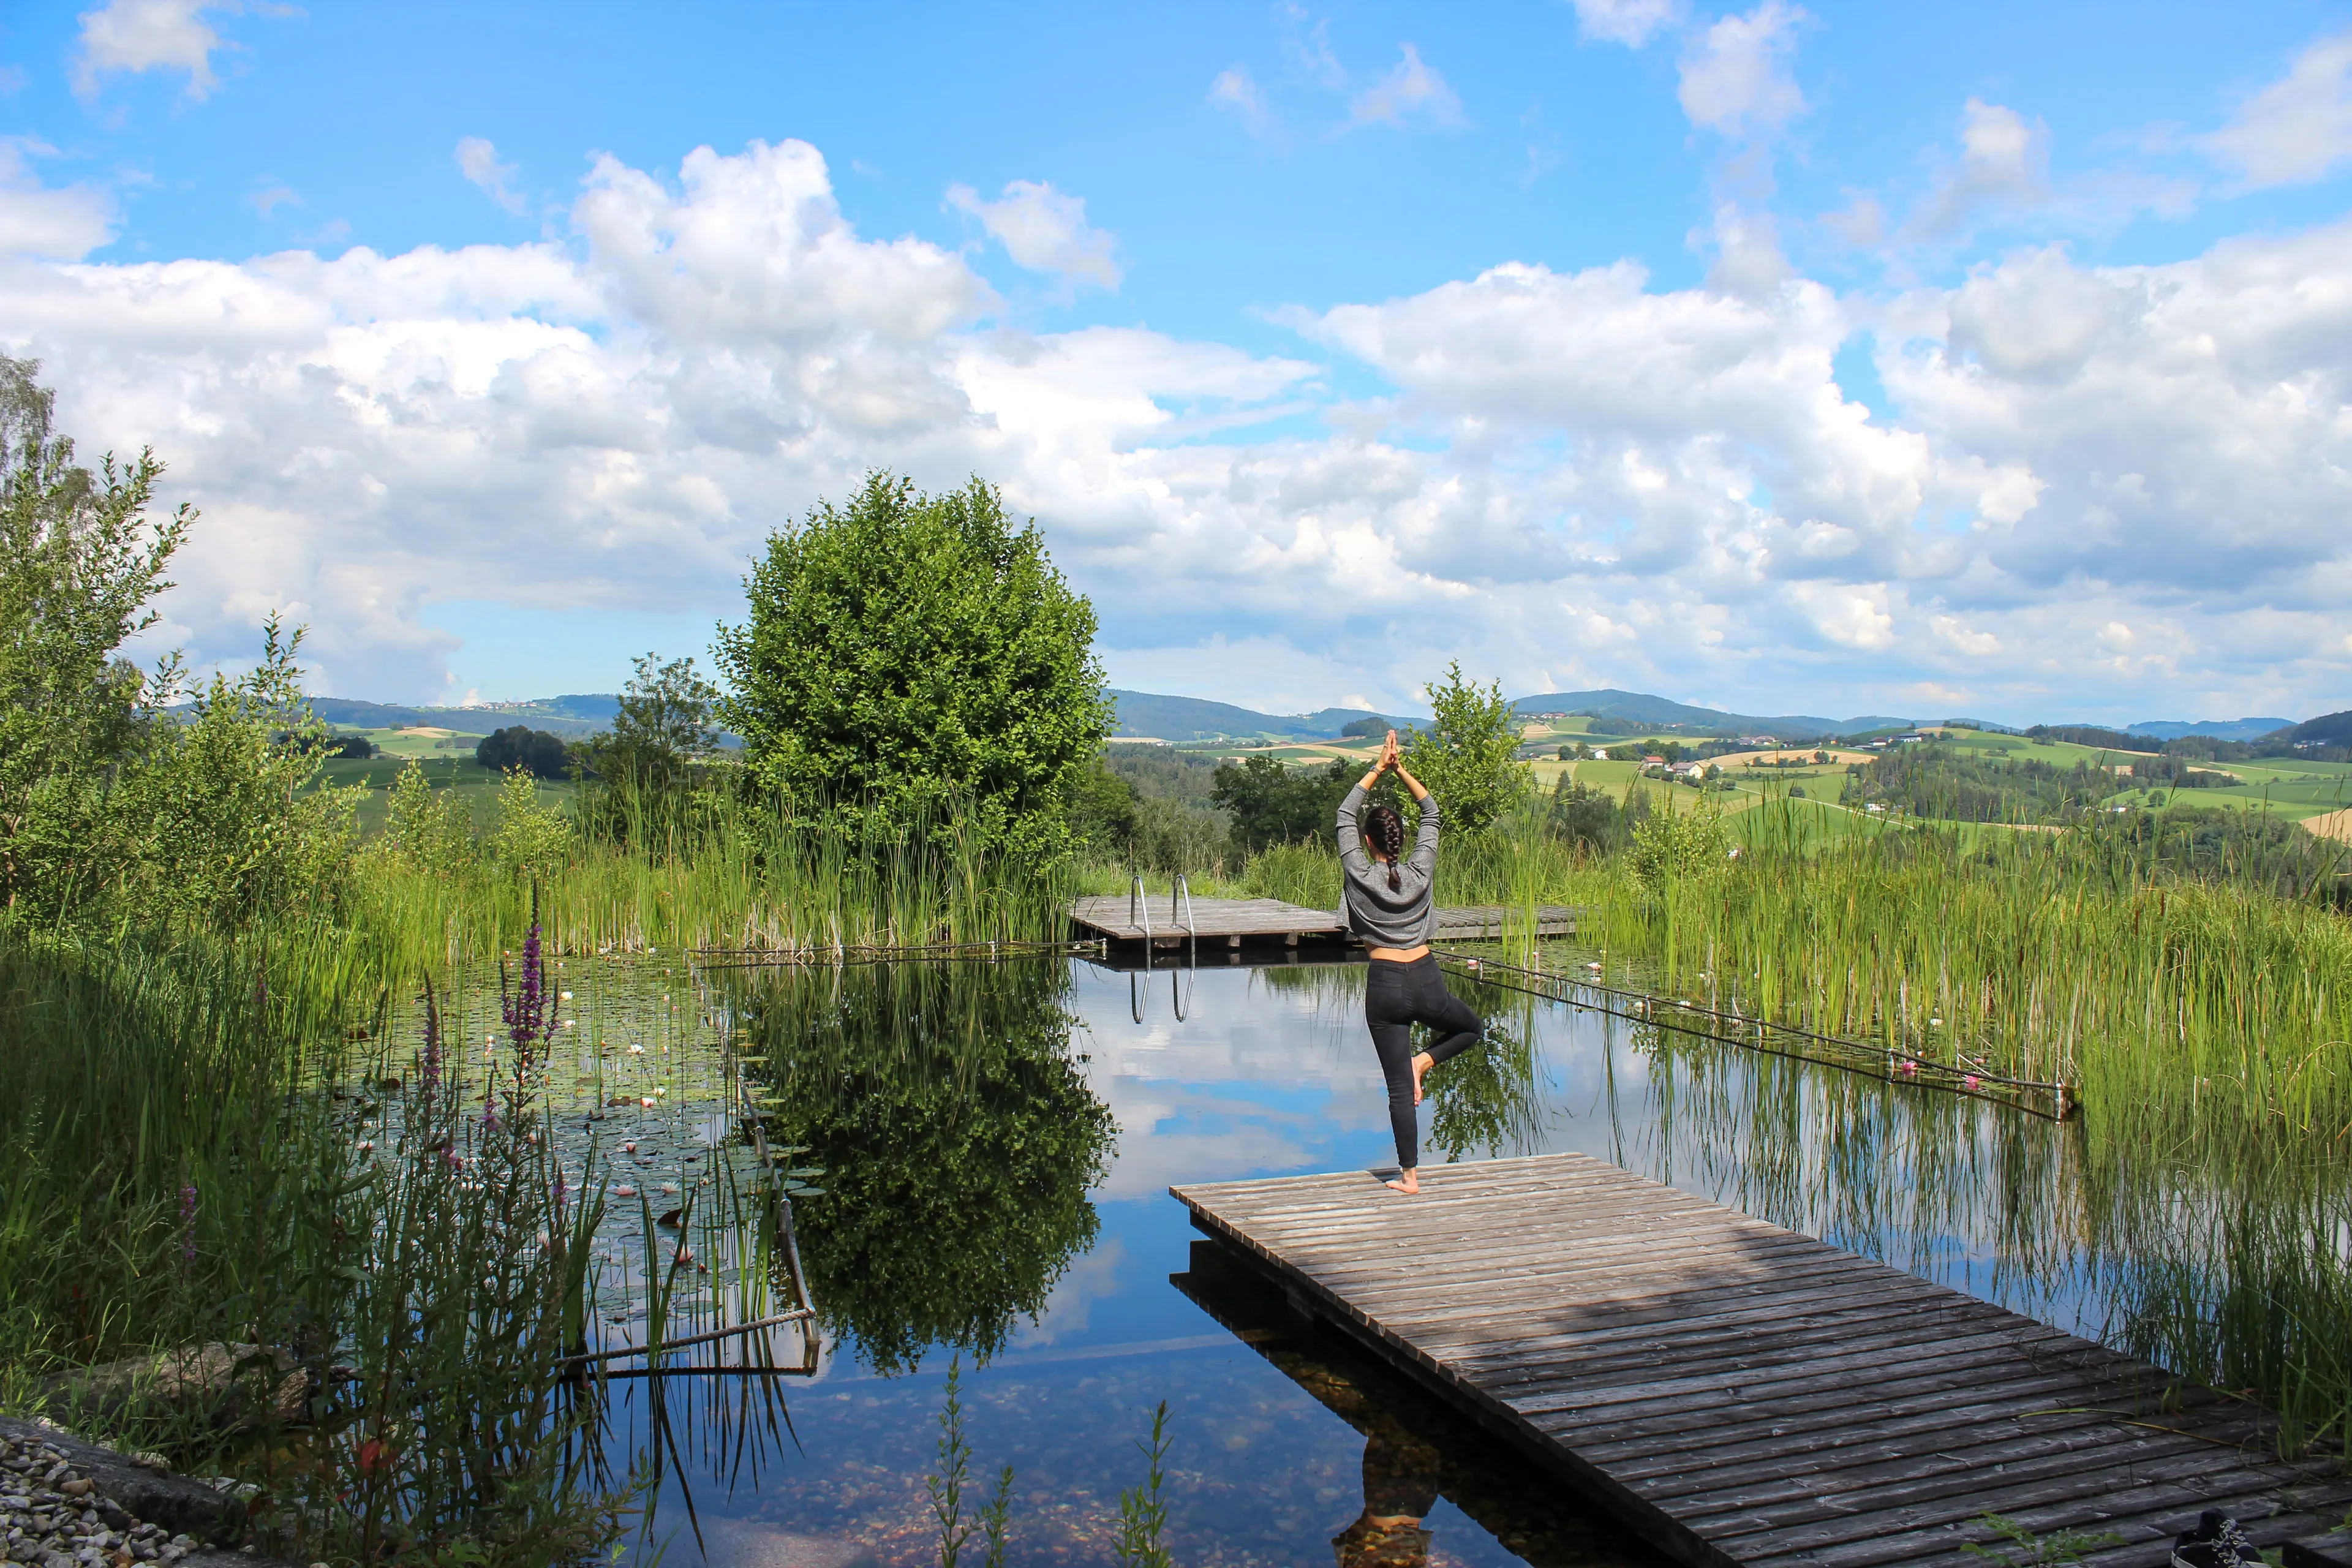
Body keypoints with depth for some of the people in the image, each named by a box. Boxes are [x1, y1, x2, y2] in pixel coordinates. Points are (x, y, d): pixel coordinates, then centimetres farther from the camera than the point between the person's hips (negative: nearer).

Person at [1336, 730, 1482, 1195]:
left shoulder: (1360, 876, -7)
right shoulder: (1420, 873, -3)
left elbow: (1345, 815, 3)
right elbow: (1431, 815, 9)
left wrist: (1379, 769, 5)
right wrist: (1401, 771, 4)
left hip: (1385, 986, -1)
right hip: (1427, 982, 1)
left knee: (1399, 1087, 5)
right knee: (1471, 1028, 31)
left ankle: (1410, 1176, 6)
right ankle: (1424, 1061, 5)